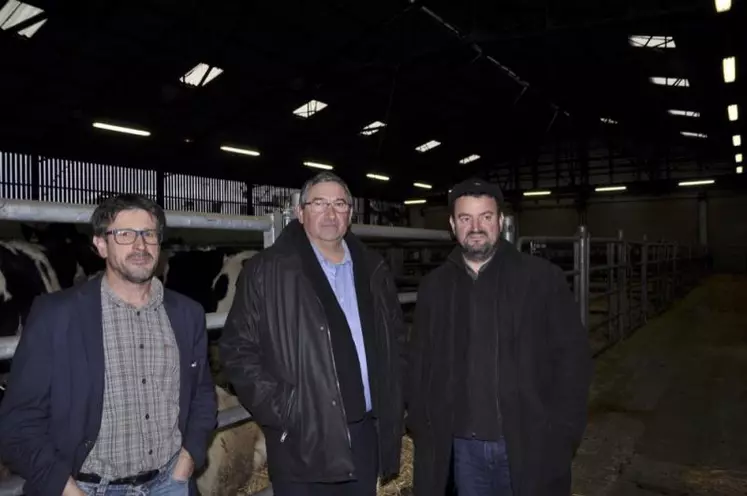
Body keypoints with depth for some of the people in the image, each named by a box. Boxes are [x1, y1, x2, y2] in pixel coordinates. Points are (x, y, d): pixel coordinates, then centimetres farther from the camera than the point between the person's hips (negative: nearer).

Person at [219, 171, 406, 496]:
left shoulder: (372, 269, 8)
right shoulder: (266, 271, -7)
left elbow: (396, 339, 15)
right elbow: (237, 349, -7)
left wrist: (392, 402, 6)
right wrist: (280, 410, -12)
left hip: (366, 433, 4)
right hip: (302, 440, -4)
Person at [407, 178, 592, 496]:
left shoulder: (543, 278, -5)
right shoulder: (434, 286, 3)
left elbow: (572, 356, -4)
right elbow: (420, 363, 7)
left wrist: (562, 433, -8)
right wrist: (421, 429, 2)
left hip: (529, 445, -2)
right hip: (462, 447, 2)